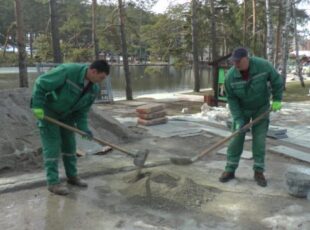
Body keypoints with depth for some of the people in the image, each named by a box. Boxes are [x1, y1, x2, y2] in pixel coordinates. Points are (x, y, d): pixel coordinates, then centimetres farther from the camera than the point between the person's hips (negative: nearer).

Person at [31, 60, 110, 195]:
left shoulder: (94, 89, -11)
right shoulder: (67, 71, -32)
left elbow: (82, 110, -3)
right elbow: (41, 83, -25)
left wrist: (83, 127, -16)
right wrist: (38, 106, -27)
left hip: (66, 114, 7)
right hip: (47, 111, -6)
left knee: (69, 145, 10)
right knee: (52, 145, -7)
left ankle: (72, 176, 24)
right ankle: (53, 182, 0)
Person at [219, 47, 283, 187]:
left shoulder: (263, 65, -26)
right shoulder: (230, 76, -23)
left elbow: (277, 80, -9)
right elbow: (231, 99, -15)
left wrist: (277, 99, -9)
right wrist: (238, 119, -20)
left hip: (261, 108, 0)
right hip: (241, 109, 1)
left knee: (259, 139, -2)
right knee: (236, 138, -1)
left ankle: (258, 172, 9)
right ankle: (230, 170, 8)